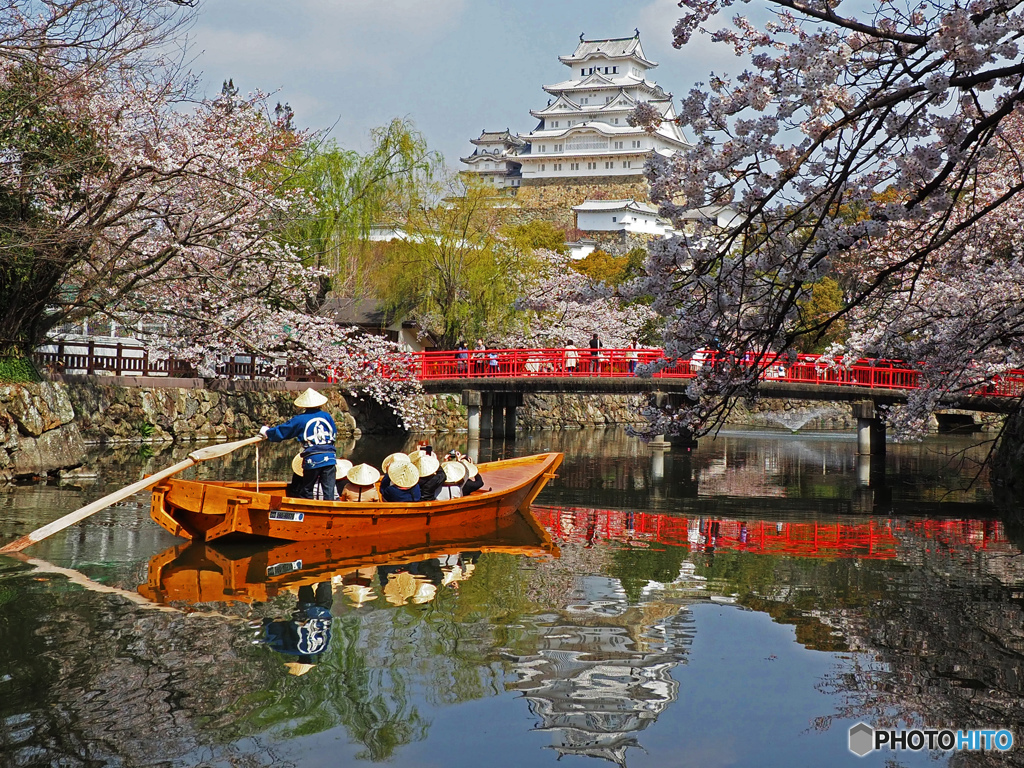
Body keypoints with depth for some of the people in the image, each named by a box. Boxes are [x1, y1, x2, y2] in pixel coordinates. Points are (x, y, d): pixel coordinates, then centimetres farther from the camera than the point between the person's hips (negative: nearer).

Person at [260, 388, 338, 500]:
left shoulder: (300, 420, -1)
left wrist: (266, 431, 25)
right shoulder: (327, 416, 8)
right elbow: (334, 434, 22)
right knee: (329, 491, -1)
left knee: (307, 491, 9)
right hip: (329, 458, 2)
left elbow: (280, 432, 7)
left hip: (312, 460, -2)